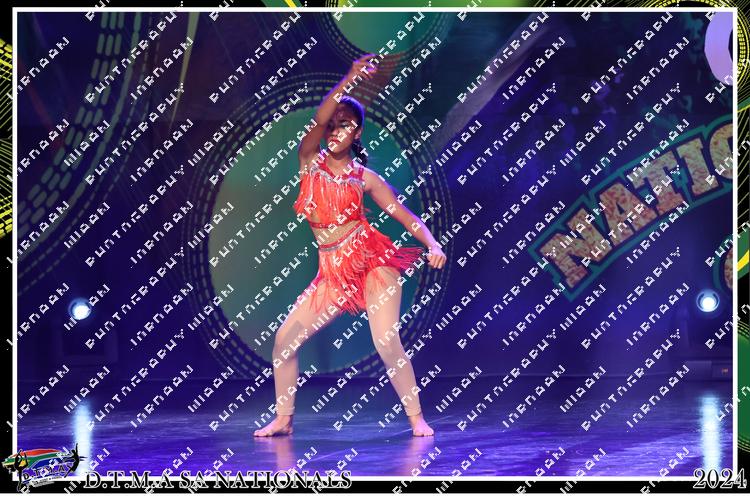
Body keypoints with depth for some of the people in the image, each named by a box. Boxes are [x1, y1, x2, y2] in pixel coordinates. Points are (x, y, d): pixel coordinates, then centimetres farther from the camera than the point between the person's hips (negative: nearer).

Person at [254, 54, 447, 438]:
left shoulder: (365, 178, 3)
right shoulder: (309, 161, 6)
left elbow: (405, 215, 2)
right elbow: (318, 120, -12)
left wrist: (432, 245, -15)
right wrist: (350, 79, -21)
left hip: (373, 261, -3)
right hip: (332, 273, 3)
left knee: (386, 343, -14)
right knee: (284, 338, -2)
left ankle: (417, 420, -1)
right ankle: (283, 419, 13)